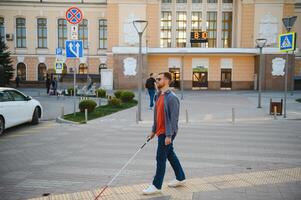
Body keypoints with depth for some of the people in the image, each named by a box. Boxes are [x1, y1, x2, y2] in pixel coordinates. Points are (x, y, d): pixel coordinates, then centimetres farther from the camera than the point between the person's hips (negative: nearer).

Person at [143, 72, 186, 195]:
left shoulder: (172, 98, -18)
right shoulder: (158, 96, 10)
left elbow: (173, 118, -20)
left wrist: (169, 135, -22)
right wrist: (153, 130, 18)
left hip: (166, 133, -9)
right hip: (160, 132, 9)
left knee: (160, 158, -3)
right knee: (170, 154, 19)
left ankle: (156, 186, 8)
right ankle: (180, 178, 34)